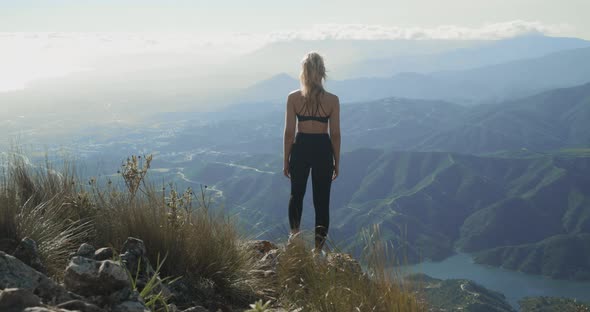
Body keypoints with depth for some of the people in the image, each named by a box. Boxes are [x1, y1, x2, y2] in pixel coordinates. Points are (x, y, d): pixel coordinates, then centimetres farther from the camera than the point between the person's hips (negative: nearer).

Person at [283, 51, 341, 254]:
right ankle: (318, 248, 12)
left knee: (296, 194, 20)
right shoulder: (332, 100, -6)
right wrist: (337, 162, 8)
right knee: (321, 199, 8)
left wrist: (286, 161, 6)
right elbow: (335, 134, -2)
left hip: (300, 148, 1)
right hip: (323, 150, 0)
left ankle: (294, 231, -1)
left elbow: (289, 132, -4)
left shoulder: (293, 98, -6)